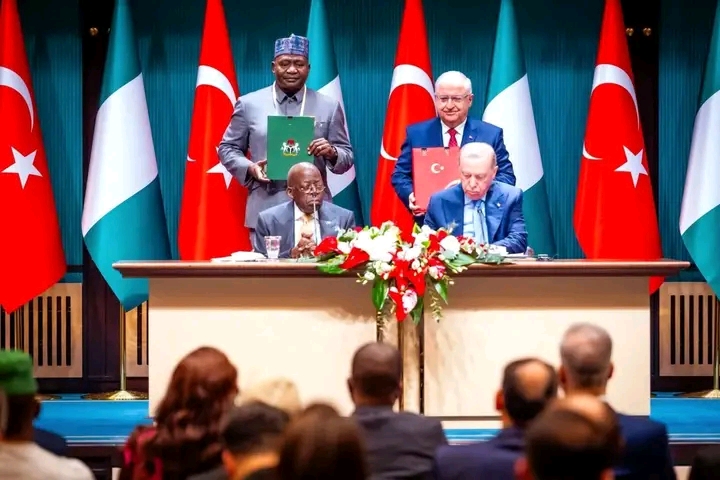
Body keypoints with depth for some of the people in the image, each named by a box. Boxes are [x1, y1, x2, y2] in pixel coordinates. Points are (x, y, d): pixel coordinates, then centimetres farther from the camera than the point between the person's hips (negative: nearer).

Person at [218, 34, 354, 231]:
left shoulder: (329, 106, 9)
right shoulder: (249, 104, 8)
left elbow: (347, 157, 10)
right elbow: (227, 148, 13)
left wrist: (332, 153, -13)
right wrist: (249, 168, -7)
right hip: (266, 212, 0)